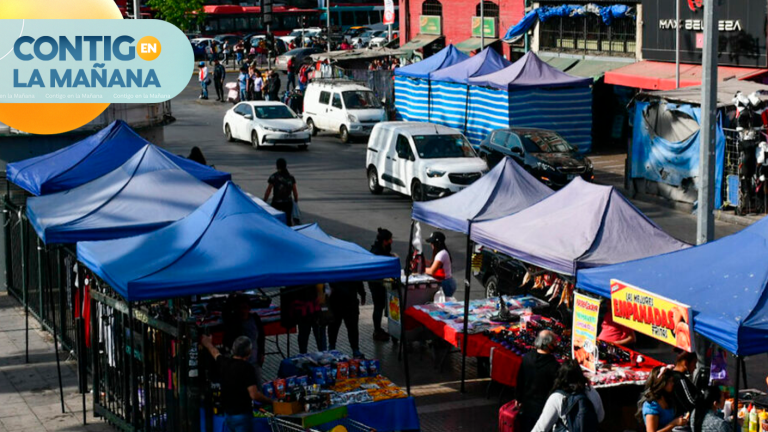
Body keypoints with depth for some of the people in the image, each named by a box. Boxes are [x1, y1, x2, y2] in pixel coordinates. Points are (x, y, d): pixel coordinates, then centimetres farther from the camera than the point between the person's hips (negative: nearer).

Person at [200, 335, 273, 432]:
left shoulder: (224, 363, 4)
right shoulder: (246, 368, -17)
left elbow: (214, 352, 29)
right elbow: (254, 395, -22)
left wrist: (207, 343, 49)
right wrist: (271, 402, -9)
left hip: (228, 413, 7)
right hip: (242, 415, -7)